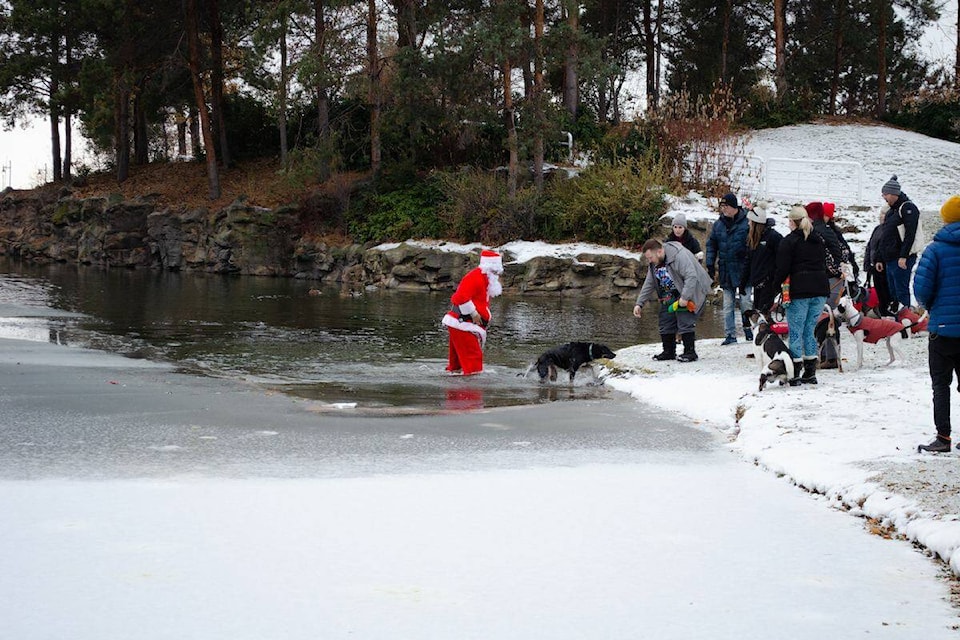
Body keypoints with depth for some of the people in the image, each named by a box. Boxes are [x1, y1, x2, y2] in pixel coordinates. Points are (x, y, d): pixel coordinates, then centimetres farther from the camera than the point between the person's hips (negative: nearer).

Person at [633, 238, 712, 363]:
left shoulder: (680, 256, -28)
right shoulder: (654, 263, 0)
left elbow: (691, 277, -32)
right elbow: (648, 284, 8)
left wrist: (685, 298, -35)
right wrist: (639, 304, 1)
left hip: (689, 293, -8)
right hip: (670, 297, 8)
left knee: (685, 323, -16)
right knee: (665, 323, 6)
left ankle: (690, 352, -7)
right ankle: (668, 352, 17)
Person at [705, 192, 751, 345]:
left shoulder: (746, 222, -8)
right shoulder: (718, 225, 7)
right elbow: (711, 245, 12)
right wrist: (710, 265, 5)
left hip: (743, 270, -4)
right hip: (725, 271, 4)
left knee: (745, 302, -1)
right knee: (728, 305, 5)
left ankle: (748, 330, 12)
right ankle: (730, 335, 9)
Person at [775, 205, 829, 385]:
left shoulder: (789, 241, -7)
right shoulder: (818, 240, 14)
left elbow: (783, 269, -11)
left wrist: (775, 287, -1)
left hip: (799, 291, -6)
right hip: (820, 289, 6)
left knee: (796, 332, -2)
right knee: (810, 330, 12)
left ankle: (794, 374, -3)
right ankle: (810, 373, 11)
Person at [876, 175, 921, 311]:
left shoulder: (908, 208, -8)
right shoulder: (891, 211, 21)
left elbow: (910, 234, -18)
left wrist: (903, 256, -23)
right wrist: (880, 259, 22)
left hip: (902, 260, -9)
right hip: (890, 260, 9)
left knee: (902, 292, -11)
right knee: (893, 294, 10)